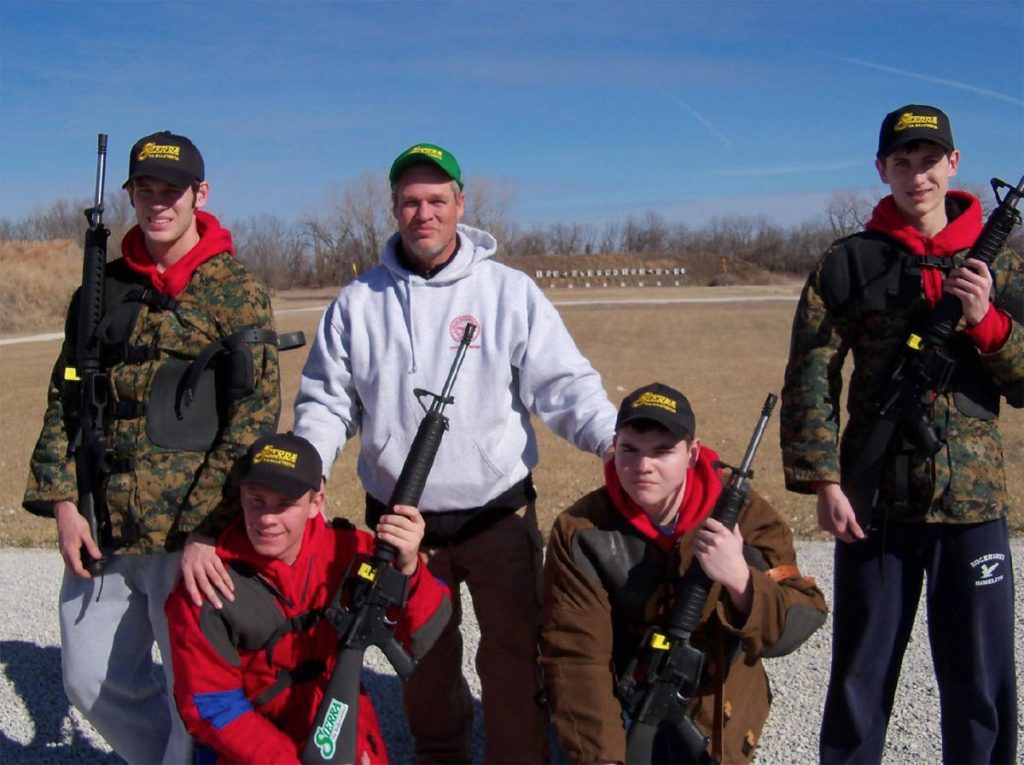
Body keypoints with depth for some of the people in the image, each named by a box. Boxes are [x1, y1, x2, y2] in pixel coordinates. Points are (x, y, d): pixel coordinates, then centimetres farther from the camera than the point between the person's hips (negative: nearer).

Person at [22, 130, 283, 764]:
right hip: (100, 530, 6)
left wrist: (206, 529, -18)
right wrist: (63, 501, 1)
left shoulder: (236, 291, -5)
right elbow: (65, 398, 13)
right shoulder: (103, 287, 11)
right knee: (94, 683, 14)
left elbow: (255, 417, -11)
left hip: (191, 537, -5)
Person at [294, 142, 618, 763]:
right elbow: (327, 402, 8)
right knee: (424, 661, 15)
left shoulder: (511, 292, -2)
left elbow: (565, 385, -7)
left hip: (500, 515, -2)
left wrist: (615, 436, -24)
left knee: (515, 655, -1)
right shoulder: (358, 304, 4)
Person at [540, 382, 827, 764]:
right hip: (622, 715, 0)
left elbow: (800, 624, -20)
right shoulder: (581, 532, -17)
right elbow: (576, 654, -21)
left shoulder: (744, 514, -15)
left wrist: (740, 580, -40)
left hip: (716, 716, 1)